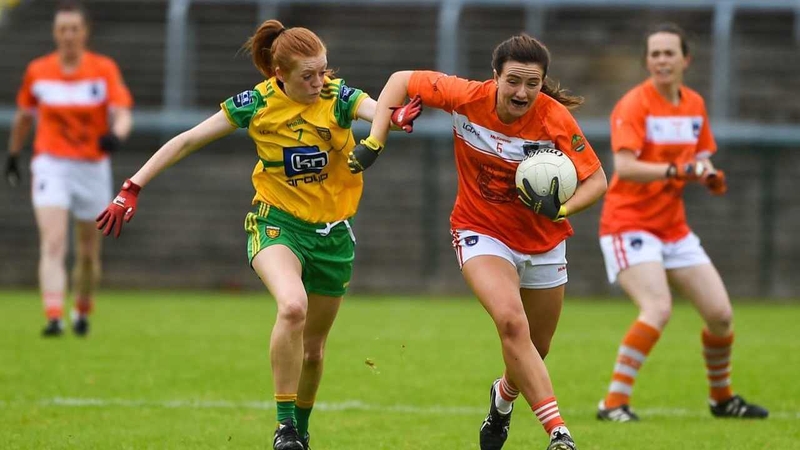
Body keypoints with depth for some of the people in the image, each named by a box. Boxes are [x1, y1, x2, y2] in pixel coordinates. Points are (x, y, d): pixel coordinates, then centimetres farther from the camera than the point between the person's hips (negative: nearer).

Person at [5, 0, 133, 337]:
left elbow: (123, 114, -16)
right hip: (51, 166, -1)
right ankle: (54, 318, -27)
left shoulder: (104, 69, -5)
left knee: (88, 251, 12)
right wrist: (13, 155, 22)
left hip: (93, 167, 1)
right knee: (52, 245, -18)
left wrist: (116, 134, -38)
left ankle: (83, 312, 35)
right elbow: (24, 116, 15)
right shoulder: (37, 72, -1)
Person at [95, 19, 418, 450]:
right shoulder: (256, 103, -12)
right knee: (292, 306, -33)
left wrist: (397, 115, -59)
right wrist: (132, 188, -8)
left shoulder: (338, 97, -13)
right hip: (276, 222, -2)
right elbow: (186, 142, -5)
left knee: (312, 349, 12)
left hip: (332, 232, 2)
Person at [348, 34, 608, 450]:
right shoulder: (467, 98, -19)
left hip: (543, 240, 2)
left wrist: (560, 209, -34)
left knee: (534, 352, 15)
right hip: (482, 232, -2)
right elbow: (400, 81, -6)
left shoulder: (555, 119, -21)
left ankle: (504, 396, 51)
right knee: (511, 321, -28)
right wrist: (373, 142, -14)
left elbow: (596, 180, -15)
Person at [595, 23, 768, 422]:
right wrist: (677, 170, -38)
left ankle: (722, 397, 28)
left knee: (721, 313, 5)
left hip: (673, 227, 7)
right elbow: (624, 167, -26)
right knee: (658, 309, -27)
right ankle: (614, 402, -22)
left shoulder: (695, 105, 8)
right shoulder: (634, 105, -13)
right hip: (629, 223, -7)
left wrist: (709, 176, -4)